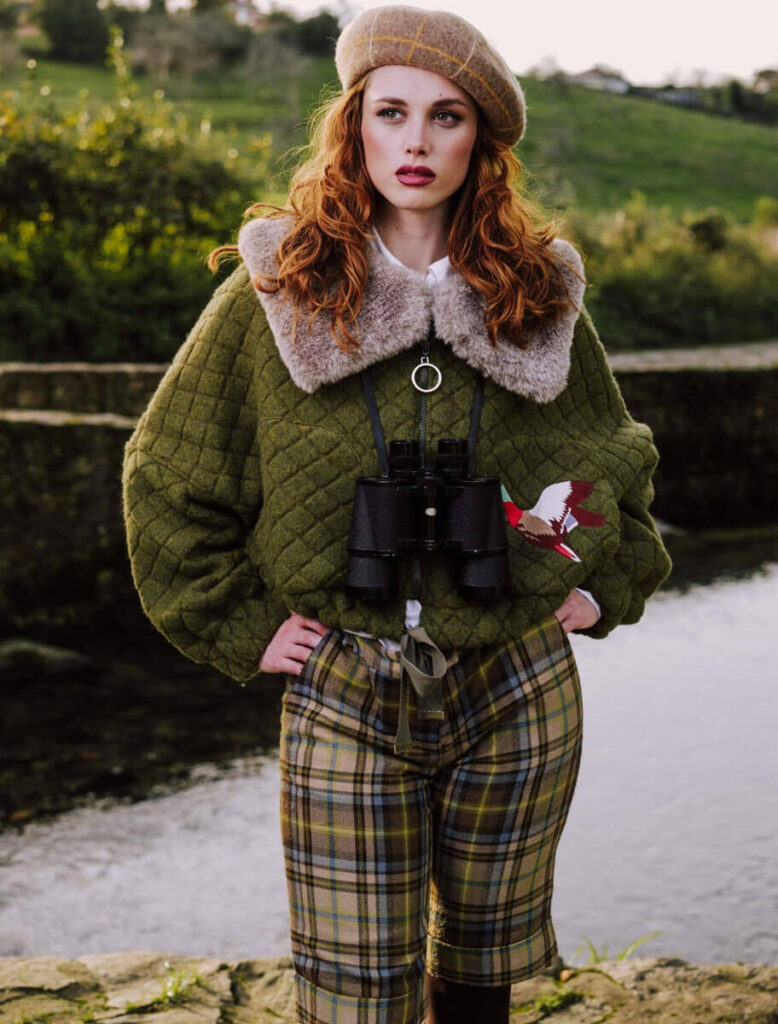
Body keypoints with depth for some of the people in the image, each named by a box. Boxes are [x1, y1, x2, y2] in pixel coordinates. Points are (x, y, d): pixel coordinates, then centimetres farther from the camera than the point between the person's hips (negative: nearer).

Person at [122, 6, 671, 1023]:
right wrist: (241, 627, 1)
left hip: (518, 696, 2)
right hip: (344, 700, -1)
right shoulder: (275, 292, -3)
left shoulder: (538, 294, 3)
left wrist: (608, 584, 9)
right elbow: (167, 475, 4)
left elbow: (617, 456, 19)